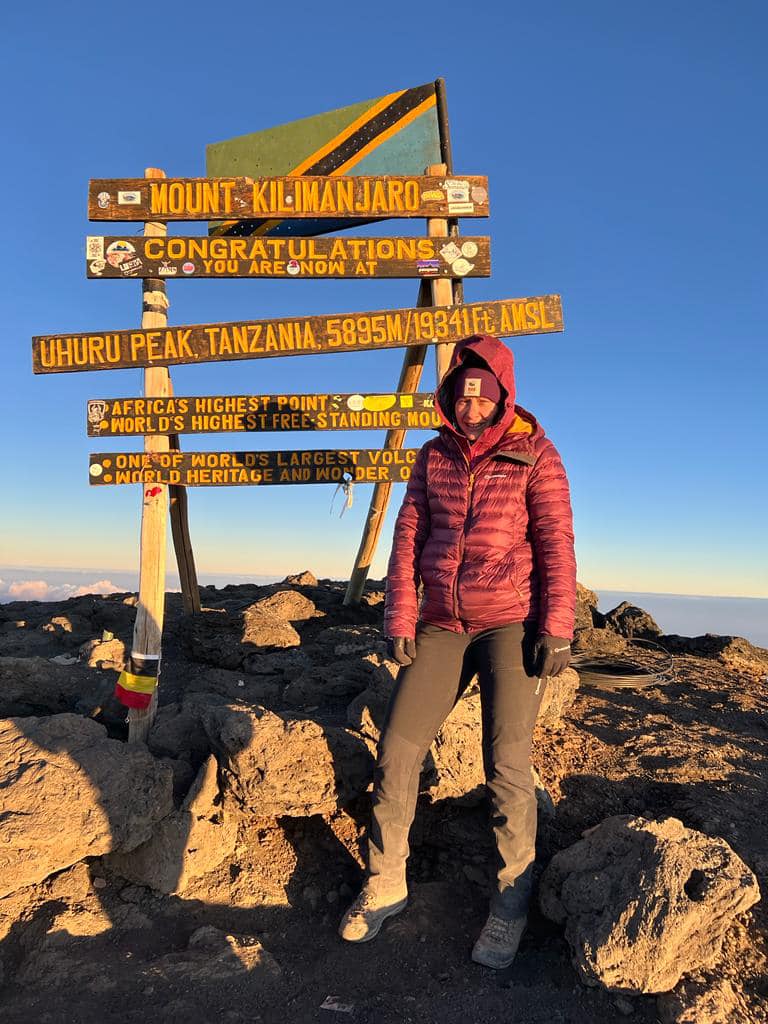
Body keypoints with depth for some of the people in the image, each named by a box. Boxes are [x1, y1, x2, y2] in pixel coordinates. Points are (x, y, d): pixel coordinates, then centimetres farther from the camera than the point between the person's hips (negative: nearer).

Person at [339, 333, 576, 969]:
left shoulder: (534, 454, -1)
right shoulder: (434, 456, 9)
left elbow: (557, 544, -5)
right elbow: (408, 538, 7)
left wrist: (557, 629, -12)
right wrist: (399, 619, 0)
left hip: (512, 624, -3)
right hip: (441, 627, 4)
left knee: (507, 766, -9)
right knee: (396, 753, 0)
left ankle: (510, 906, 14)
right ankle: (385, 885, 20)